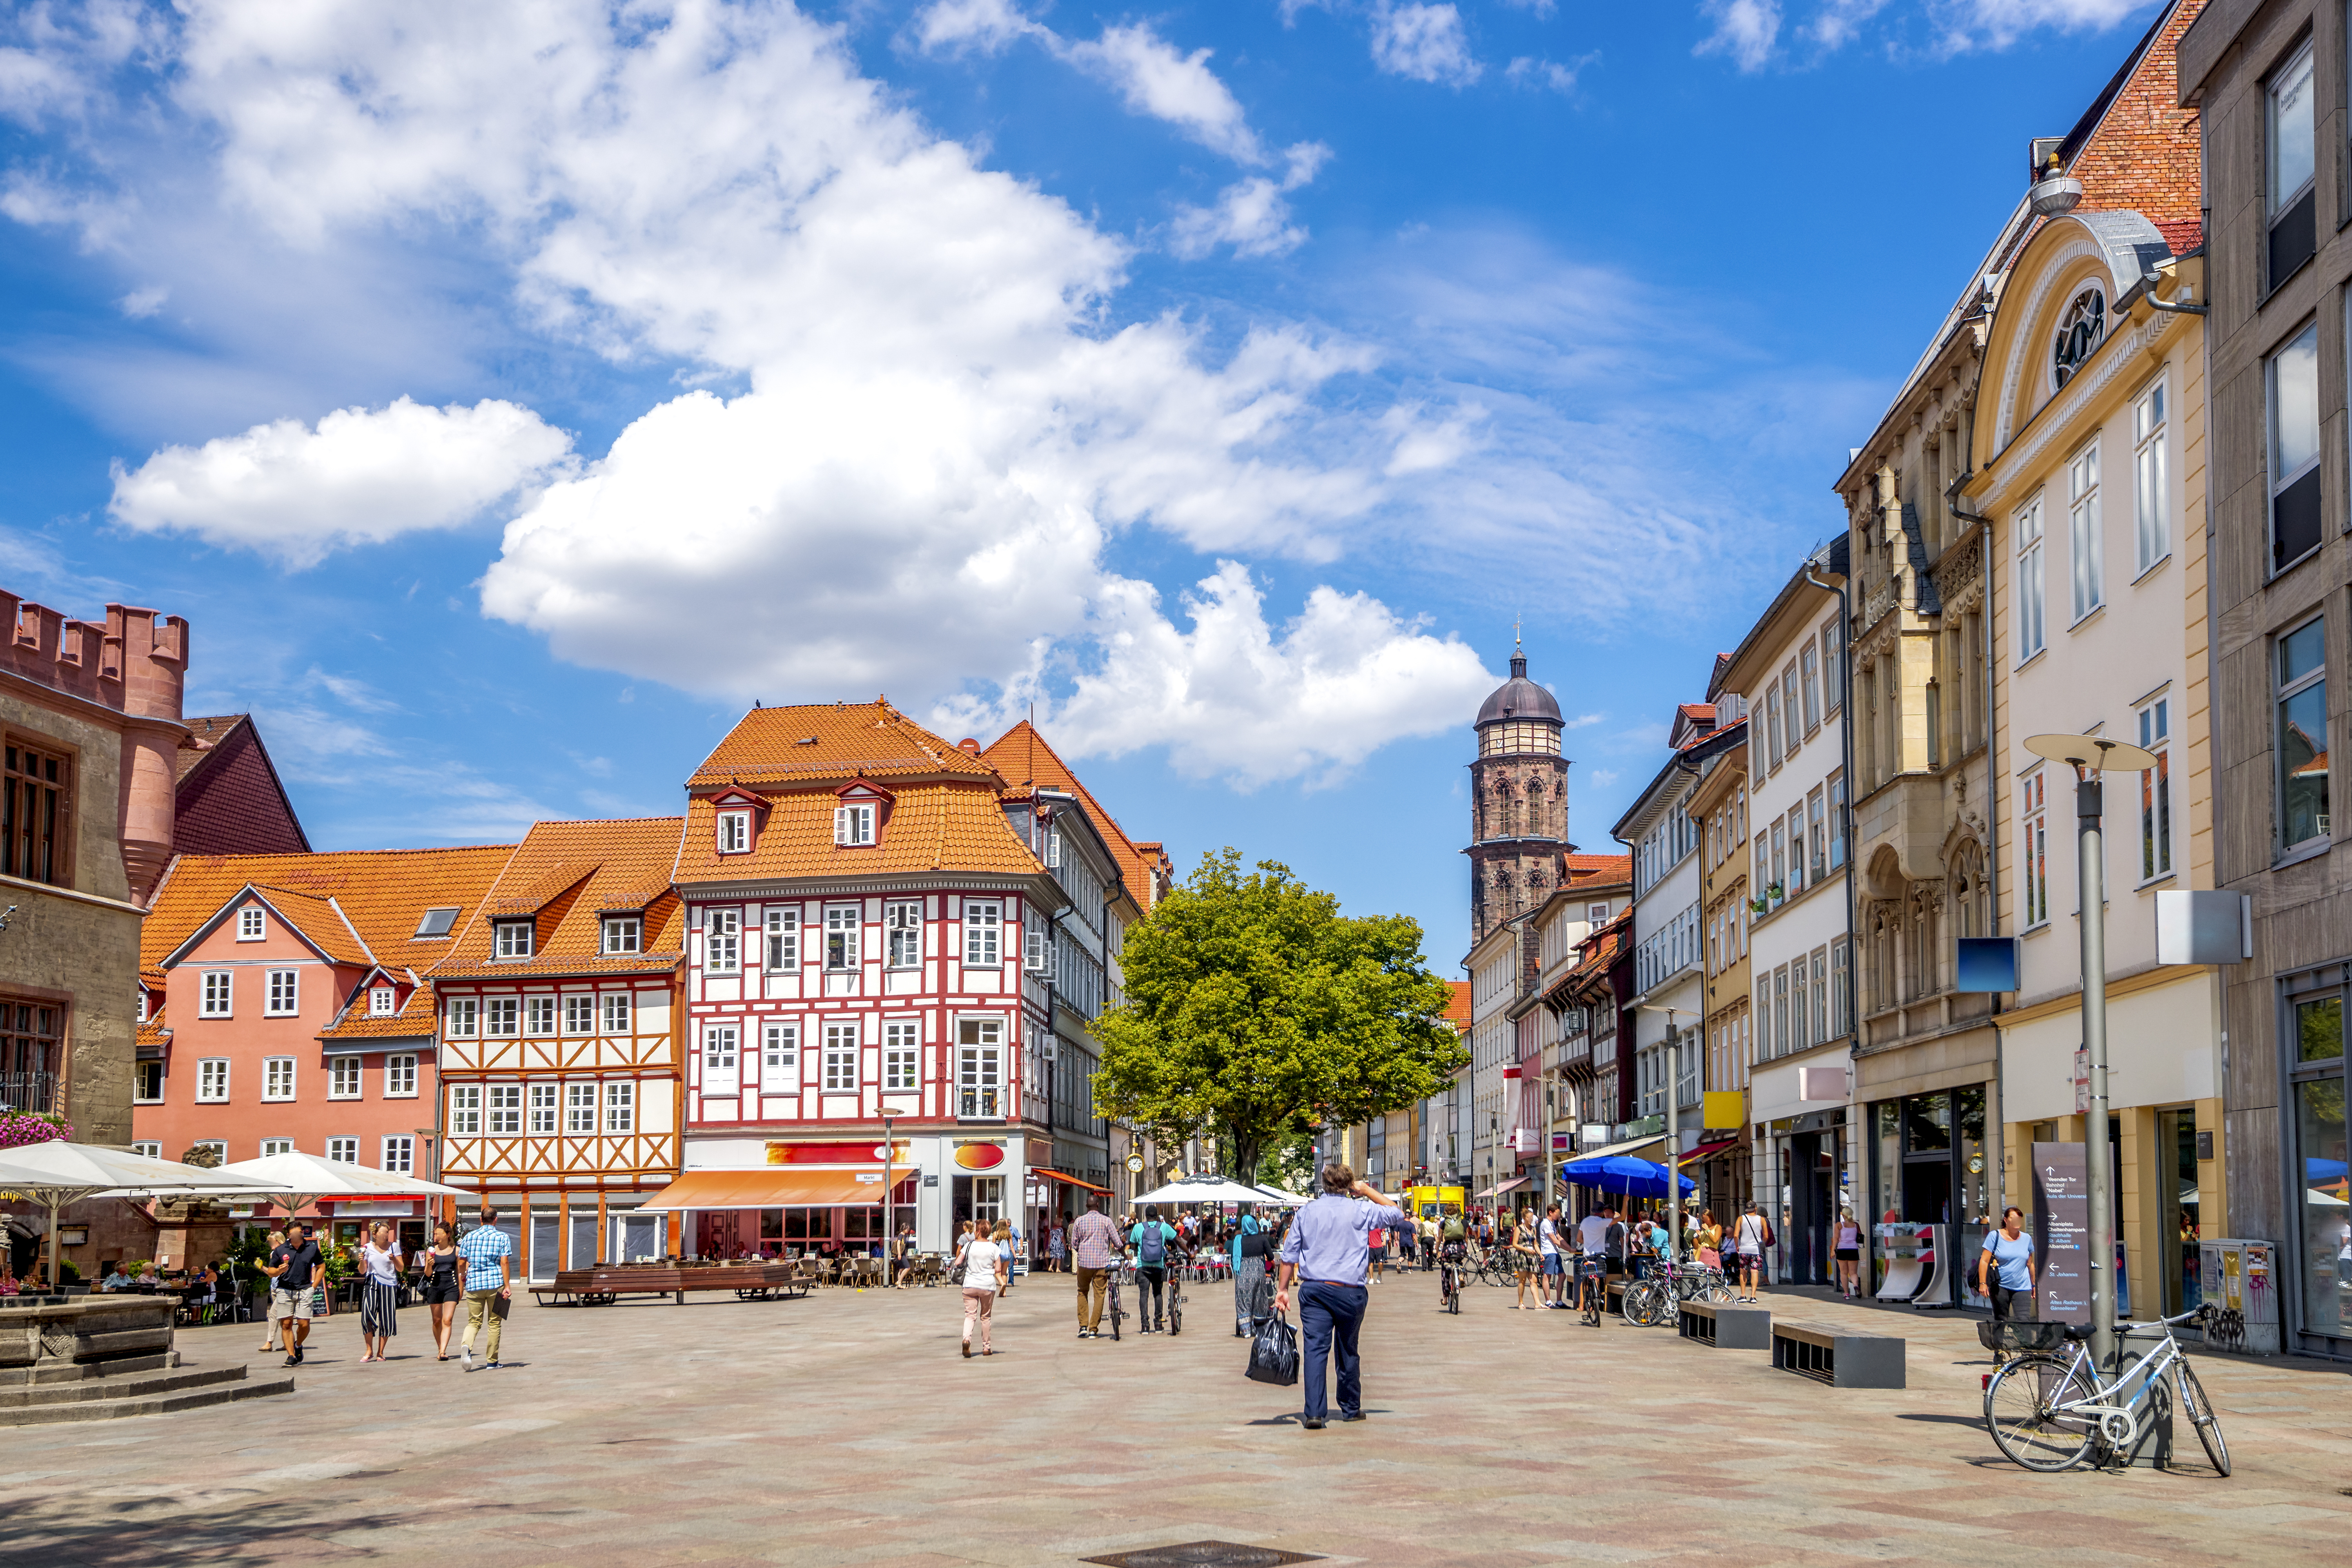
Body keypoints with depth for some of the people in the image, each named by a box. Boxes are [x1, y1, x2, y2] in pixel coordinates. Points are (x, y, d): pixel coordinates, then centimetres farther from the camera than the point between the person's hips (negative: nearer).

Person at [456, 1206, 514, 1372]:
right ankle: (492, 1361, 10)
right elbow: (505, 1262, -9)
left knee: (474, 1321, 6)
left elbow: (462, 1262, 9)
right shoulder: (502, 1237, 0)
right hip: (495, 1283, -2)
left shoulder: (469, 1237, 8)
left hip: (473, 1284, 2)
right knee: (494, 1323, 8)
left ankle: (466, 1346, -24)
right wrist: (507, 1286, -9)